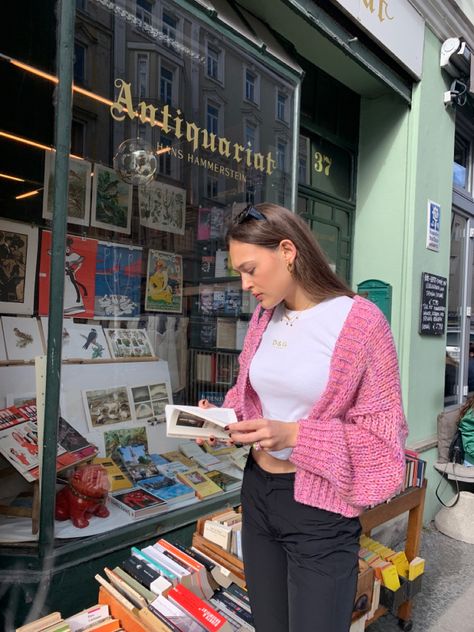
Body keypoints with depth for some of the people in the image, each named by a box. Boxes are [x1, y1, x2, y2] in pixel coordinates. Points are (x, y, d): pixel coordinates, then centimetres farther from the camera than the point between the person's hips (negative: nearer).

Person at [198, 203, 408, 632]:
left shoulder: (360, 320, -16)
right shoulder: (264, 318, 4)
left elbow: (384, 432, -13)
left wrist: (293, 435, -22)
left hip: (319, 509, -6)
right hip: (257, 491, 6)